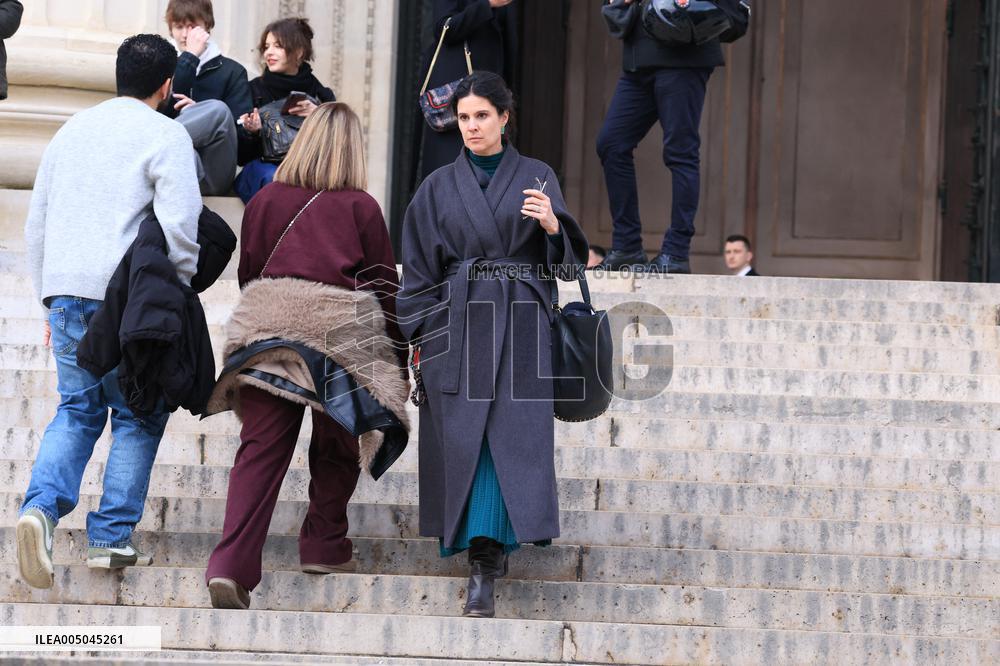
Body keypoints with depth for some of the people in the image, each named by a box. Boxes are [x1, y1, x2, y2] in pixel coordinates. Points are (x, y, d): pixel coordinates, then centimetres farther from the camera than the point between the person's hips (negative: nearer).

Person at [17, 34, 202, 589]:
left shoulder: (72, 129, 17)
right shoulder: (165, 136, -3)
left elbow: (36, 223, 20)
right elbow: (179, 224, -14)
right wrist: (181, 289, 0)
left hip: (64, 290, 5)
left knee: (77, 408, 12)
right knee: (138, 416, 7)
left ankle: (42, 506, -12)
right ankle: (111, 538, 3)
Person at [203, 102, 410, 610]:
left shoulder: (265, 200, 9)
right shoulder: (361, 207, 1)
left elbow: (247, 273, 15)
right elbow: (384, 286, 4)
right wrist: (398, 362, 12)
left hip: (266, 327, 2)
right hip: (340, 333, -2)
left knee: (261, 450, -2)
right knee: (336, 448, 18)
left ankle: (230, 566, -15)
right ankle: (324, 548, 25)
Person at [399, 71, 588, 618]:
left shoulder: (536, 178, 8)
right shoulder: (439, 188, 11)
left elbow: (567, 256, 3)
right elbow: (419, 266, 10)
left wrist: (552, 225, -18)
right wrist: (421, 333, 1)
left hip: (519, 326, -2)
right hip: (458, 325, 2)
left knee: (512, 439, -12)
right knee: (463, 443, -5)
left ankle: (483, 570, -16)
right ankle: (486, 551, 6)